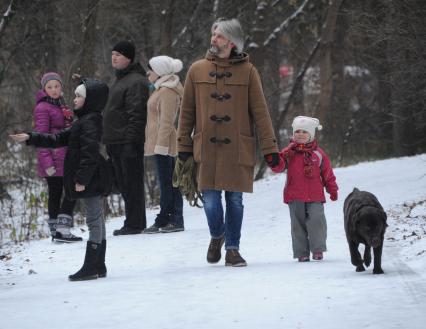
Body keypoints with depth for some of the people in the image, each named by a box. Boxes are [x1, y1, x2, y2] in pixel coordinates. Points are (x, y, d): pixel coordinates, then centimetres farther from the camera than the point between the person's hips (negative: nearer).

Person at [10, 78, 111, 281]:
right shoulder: (83, 121, 17)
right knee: (97, 221, 12)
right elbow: (59, 139, 21)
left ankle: (91, 268, -7)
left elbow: (90, 152, -23)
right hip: (93, 181, 10)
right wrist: (30, 138, 17)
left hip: (90, 182, -10)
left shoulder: (90, 122, -15)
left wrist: (82, 178, -24)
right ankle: (98, 266, 18)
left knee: (94, 221, -8)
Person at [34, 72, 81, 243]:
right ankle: (61, 229, -12)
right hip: (54, 160, -8)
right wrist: (47, 163, -19)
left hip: (65, 158, 8)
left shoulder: (61, 105, 18)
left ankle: (57, 232, 10)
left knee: (55, 194, 8)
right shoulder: (42, 108, -9)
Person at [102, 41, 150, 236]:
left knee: (132, 183, -6)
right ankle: (134, 222, 16)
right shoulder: (120, 80, 21)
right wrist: (109, 141, 23)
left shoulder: (135, 82, -11)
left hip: (128, 141, -10)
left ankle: (134, 223, -4)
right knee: (124, 183, 12)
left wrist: (130, 140, -23)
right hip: (116, 143, 10)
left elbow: (136, 115, -19)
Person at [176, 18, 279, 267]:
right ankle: (217, 236, 25)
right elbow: (187, 112, 10)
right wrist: (184, 146, 7)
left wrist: (270, 148, -4)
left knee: (235, 199, 4)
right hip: (207, 147, 1)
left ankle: (232, 249, 17)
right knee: (210, 199, -3)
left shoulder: (247, 71, 1)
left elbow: (260, 112, 1)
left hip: (238, 148, -1)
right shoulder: (197, 70, 6)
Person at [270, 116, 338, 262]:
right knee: (298, 224, 4)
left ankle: (318, 249, 6)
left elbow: (327, 173, 11)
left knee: (316, 221, -7)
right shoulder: (289, 152, 5)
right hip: (295, 197, 1)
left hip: (315, 196, -1)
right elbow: (279, 166, -5)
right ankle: (302, 252, 11)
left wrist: (332, 189, 10)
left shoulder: (318, 153, 5)